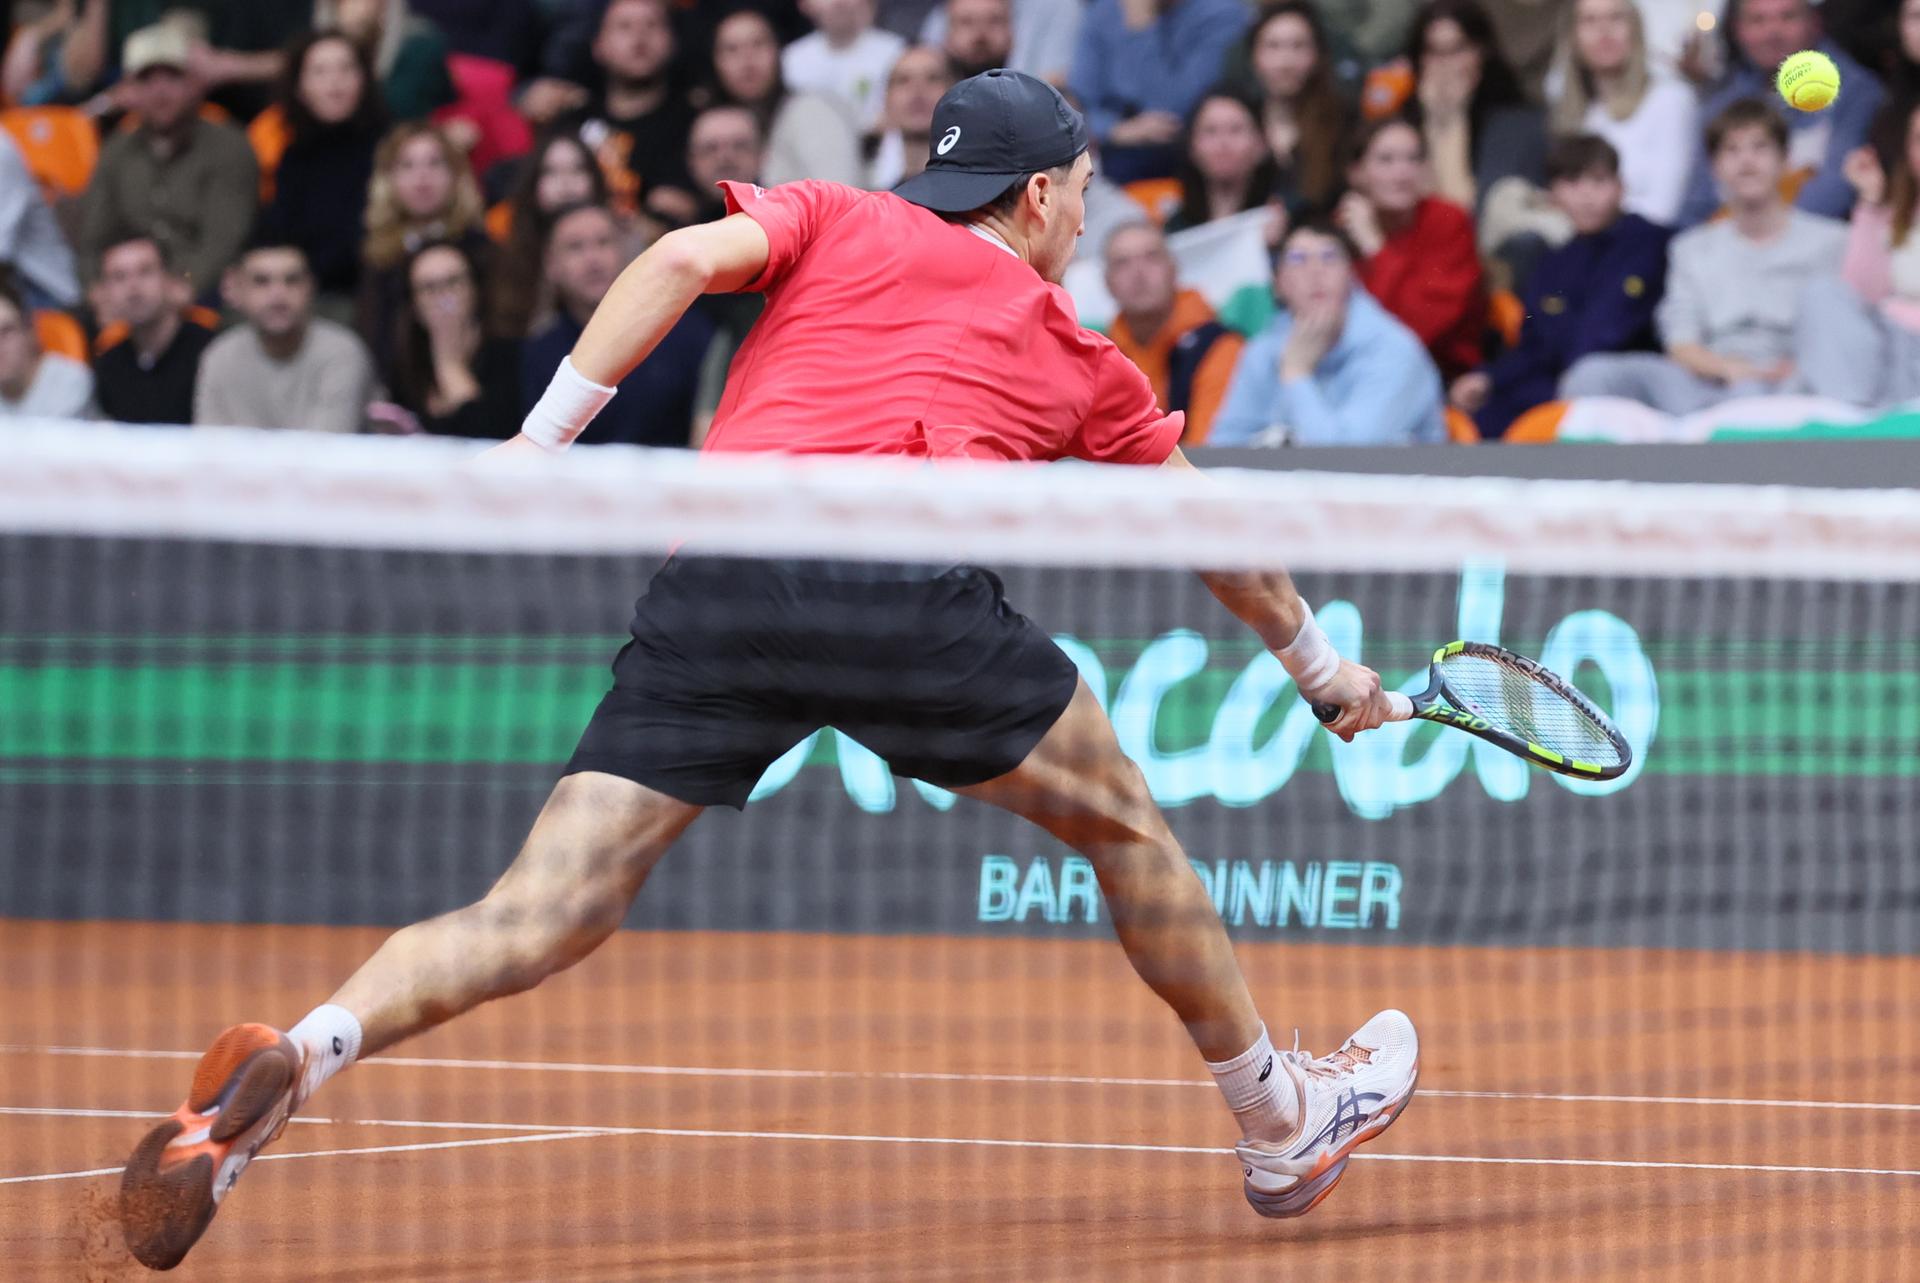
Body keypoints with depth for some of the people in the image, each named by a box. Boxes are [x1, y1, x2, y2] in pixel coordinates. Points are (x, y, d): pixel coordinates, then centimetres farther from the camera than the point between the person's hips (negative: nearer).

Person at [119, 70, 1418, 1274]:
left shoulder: (835, 221, 27)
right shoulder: (1077, 359, 27)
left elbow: (687, 257, 6)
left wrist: (545, 435, 5)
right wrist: (1325, 669, 55)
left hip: (714, 578, 1)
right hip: (900, 580, -1)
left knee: (533, 922, -1)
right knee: (1124, 824, 24)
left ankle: (300, 1053, -27)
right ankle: (1281, 1127, 35)